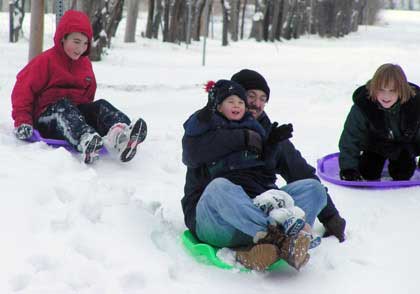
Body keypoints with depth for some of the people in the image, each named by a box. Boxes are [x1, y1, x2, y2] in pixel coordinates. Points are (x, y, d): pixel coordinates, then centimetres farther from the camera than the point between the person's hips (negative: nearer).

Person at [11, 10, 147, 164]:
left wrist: (90, 113, 9)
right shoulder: (46, 60, -2)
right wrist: (22, 120, -16)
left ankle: (119, 135, -60)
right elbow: (23, 89, -6)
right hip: (47, 115, -5)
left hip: (77, 112, 5)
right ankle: (86, 140, -71)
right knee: (63, 105, -37)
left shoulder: (85, 63, 16)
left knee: (101, 106, -22)